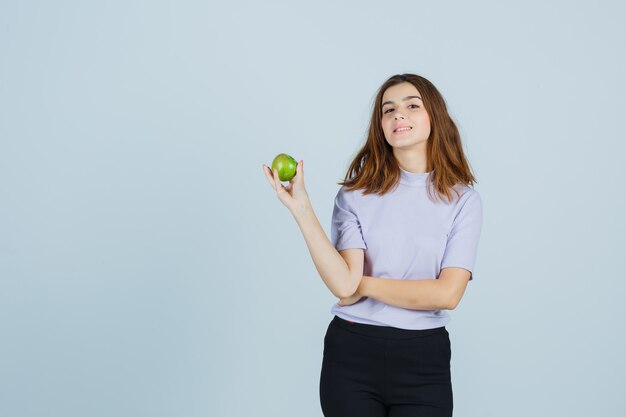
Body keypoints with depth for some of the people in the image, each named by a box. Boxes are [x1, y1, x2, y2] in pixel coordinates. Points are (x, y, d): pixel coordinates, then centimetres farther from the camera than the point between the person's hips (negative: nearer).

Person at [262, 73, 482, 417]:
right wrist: (300, 207, -18)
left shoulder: (463, 199, -2)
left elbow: (447, 293, -12)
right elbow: (344, 285, -14)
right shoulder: (356, 193, -1)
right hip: (351, 354, 0)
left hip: (423, 361, 0)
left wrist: (365, 284, -9)